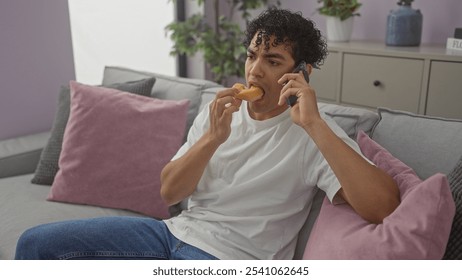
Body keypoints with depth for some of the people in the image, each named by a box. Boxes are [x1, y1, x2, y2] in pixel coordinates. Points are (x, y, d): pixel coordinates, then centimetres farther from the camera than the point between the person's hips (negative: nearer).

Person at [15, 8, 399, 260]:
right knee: (37, 242, -1)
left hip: (230, 255, -5)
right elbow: (169, 192, 1)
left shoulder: (315, 136, -9)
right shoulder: (219, 112, 7)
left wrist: (314, 123, -27)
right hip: (177, 231, 6)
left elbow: (384, 207, -24)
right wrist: (212, 138, -16)